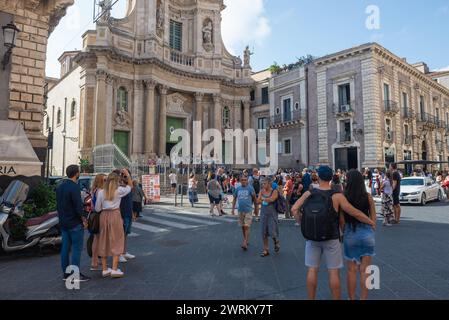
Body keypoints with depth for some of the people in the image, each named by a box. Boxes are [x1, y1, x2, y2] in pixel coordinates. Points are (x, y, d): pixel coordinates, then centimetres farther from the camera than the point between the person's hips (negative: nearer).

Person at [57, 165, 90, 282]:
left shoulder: (60, 187, 10)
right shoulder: (74, 187, -18)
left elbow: (58, 205, 16)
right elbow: (78, 206, -21)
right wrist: (84, 220, -10)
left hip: (63, 223, 9)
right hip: (75, 223, -9)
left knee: (65, 248, 12)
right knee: (77, 248, -2)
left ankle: (66, 273, 19)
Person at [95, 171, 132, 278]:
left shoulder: (101, 192, 3)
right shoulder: (119, 190, -5)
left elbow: (97, 208, 5)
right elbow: (130, 186, 14)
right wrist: (127, 174, 20)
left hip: (104, 215, 4)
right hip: (115, 215, -4)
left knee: (104, 242, 12)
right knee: (116, 242, 4)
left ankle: (105, 269, 19)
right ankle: (114, 269, 2)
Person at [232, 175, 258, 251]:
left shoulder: (250, 188, -5)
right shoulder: (238, 189, 6)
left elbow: (255, 198, 3)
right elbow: (234, 199, 14)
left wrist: (256, 207, 6)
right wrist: (233, 209, 10)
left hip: (248, 210, -5)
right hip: (240, 210, 5)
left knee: (246, 227, -10)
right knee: (242, 227, 13)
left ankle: (245, 243, -10)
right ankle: (246, 241, 29)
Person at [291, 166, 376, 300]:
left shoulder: (309, 193, -5)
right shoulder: (337, 196, -11)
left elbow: (294, 210, -10)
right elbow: (356, 213, -7)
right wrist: (371, 222, 8)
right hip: (331, 238, -2)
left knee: (312, 270, 10)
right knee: (334, 272, 8)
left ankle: (311, 298, 20)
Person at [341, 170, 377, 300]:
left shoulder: (344, 197, -12)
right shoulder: (368, 197, -5)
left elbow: (342, 219, -8)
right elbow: (373, 217, 1)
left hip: (350, 234, -1)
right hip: (367, 234, 1)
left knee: (351, 270, 13)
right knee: (364, 270, 11)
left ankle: (352, 298, 24)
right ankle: (363, 298, 18)